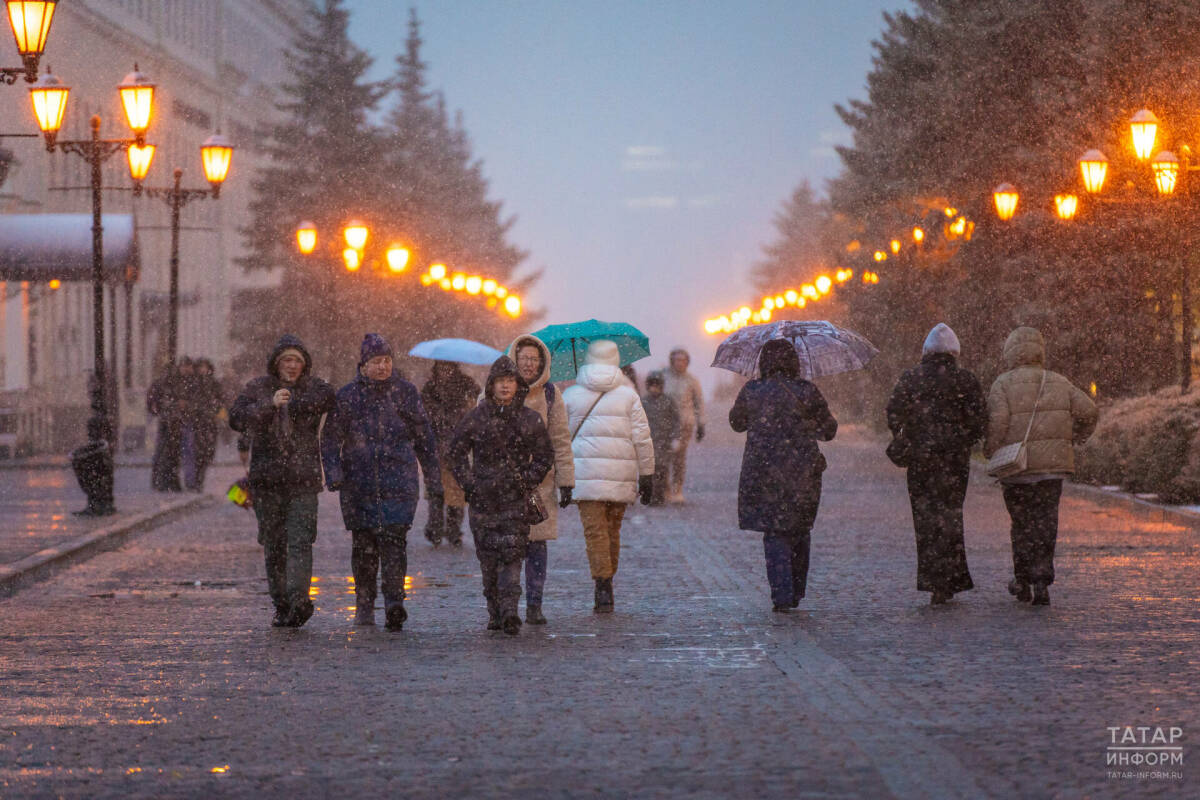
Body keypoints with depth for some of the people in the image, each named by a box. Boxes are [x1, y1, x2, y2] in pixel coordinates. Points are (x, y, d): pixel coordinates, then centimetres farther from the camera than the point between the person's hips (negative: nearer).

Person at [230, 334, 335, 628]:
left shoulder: (314, 387, 5)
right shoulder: (257, 388, 7)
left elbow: (325, 399, -19)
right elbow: (236, 419, -9)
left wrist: (286, 405, -14)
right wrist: (270, 405, -22)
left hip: (303, 479, -2)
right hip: (266, 479, 2)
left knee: (300, 541, -14)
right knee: (273, 545, 7)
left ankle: (298, 600, -22)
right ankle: (281, 604, 16)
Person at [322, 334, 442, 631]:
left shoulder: (405, 392, 7)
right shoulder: (347, 395, 7)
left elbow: (424, 439, 13)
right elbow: (331, 437, 8)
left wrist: (434, 480, 12)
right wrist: (333, 472, -7)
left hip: (399, 482, -1)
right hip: (358, 483, 1)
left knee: (394, 540, -14)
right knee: (363, 545, 6)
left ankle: (394, 601, -18)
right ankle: (364, 604, 19)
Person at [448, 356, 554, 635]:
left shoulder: (530, 420, 3)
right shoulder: (476, 417, 4)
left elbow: (545, 456, 12)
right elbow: (456, 452, 13)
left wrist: (528, 481, -1)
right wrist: (468, 482, 3)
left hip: (515, 499, -1)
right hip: (483, 498, 1)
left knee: (512, 553, -12)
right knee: (488, 557, 3)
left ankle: (509, 609, -17)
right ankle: (495, 612, 11)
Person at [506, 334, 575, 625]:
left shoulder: (549, 394, 7)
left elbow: (560, 440, 8)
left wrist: (566, 482, 2)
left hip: (540, 480, 1)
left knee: (537, 544, -2)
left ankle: (534, 606, 6)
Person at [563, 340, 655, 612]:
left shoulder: (571, 395, 3)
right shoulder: (628, 395, 3)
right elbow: (642, 439, 1)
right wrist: (646, 475, 6)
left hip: (586, 471, -1)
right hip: (621, 475, 2)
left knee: (595, 529, -4)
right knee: (613, 529, 14)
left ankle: (603, 584, -17)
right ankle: (606, 586, 20)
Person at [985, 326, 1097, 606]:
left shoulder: (1003, 384, -3)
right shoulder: (1058, 383, 9)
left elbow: (997, 421, -15)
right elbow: (1087, 410, 4)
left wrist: (990, 452, -2)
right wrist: (1076, 438, 18)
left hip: (1017, 465, -2)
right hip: (1053, 464, 2)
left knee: (1022, 522, 12)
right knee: (1045, 522, 4)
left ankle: (1023, 580, 18)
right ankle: (1041, 581, -6)